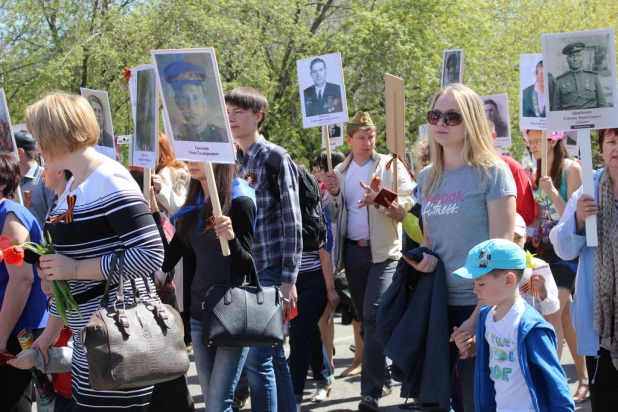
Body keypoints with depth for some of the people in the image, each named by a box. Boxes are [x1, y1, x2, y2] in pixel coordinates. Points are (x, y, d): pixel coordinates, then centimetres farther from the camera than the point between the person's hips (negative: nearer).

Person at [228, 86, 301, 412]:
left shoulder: (275, 159, -7)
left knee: (258, 358, -7)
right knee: (272, 355, 12)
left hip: (270, 272, -6)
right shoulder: (233, 160, 12)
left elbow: (292, 223, -10)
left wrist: (288, 279, -14)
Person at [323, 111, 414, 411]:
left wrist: (379, 200, -25)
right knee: (364, 318, 10)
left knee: (373, 316, -16)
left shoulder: (390, 165, 0)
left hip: (383, 252, -5)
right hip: (352, 252, 5)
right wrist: (333, 194, -8)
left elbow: (407, 202, -9)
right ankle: (382, 379, 24)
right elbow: (332, 214, 11)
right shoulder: (339, 172, 12)